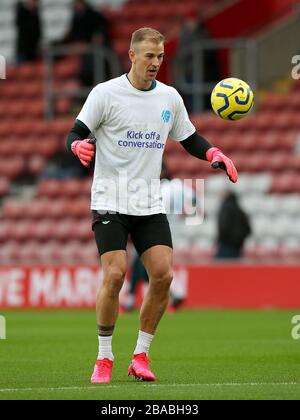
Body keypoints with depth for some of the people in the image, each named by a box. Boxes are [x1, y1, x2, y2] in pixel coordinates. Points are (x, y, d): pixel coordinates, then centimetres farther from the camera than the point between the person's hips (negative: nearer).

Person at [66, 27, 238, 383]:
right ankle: (104, 358, -2)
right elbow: (75, 134, -5)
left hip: (150, 205, 4)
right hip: (110, 202, -4)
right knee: (115, 274, -16)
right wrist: (79, 146, -29)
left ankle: (140, 356, 4)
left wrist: (216, 156, -1)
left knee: (163, 275, -9)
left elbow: (190, 140, 19)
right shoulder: (106, 93, -4)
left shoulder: (169, 97, 9)